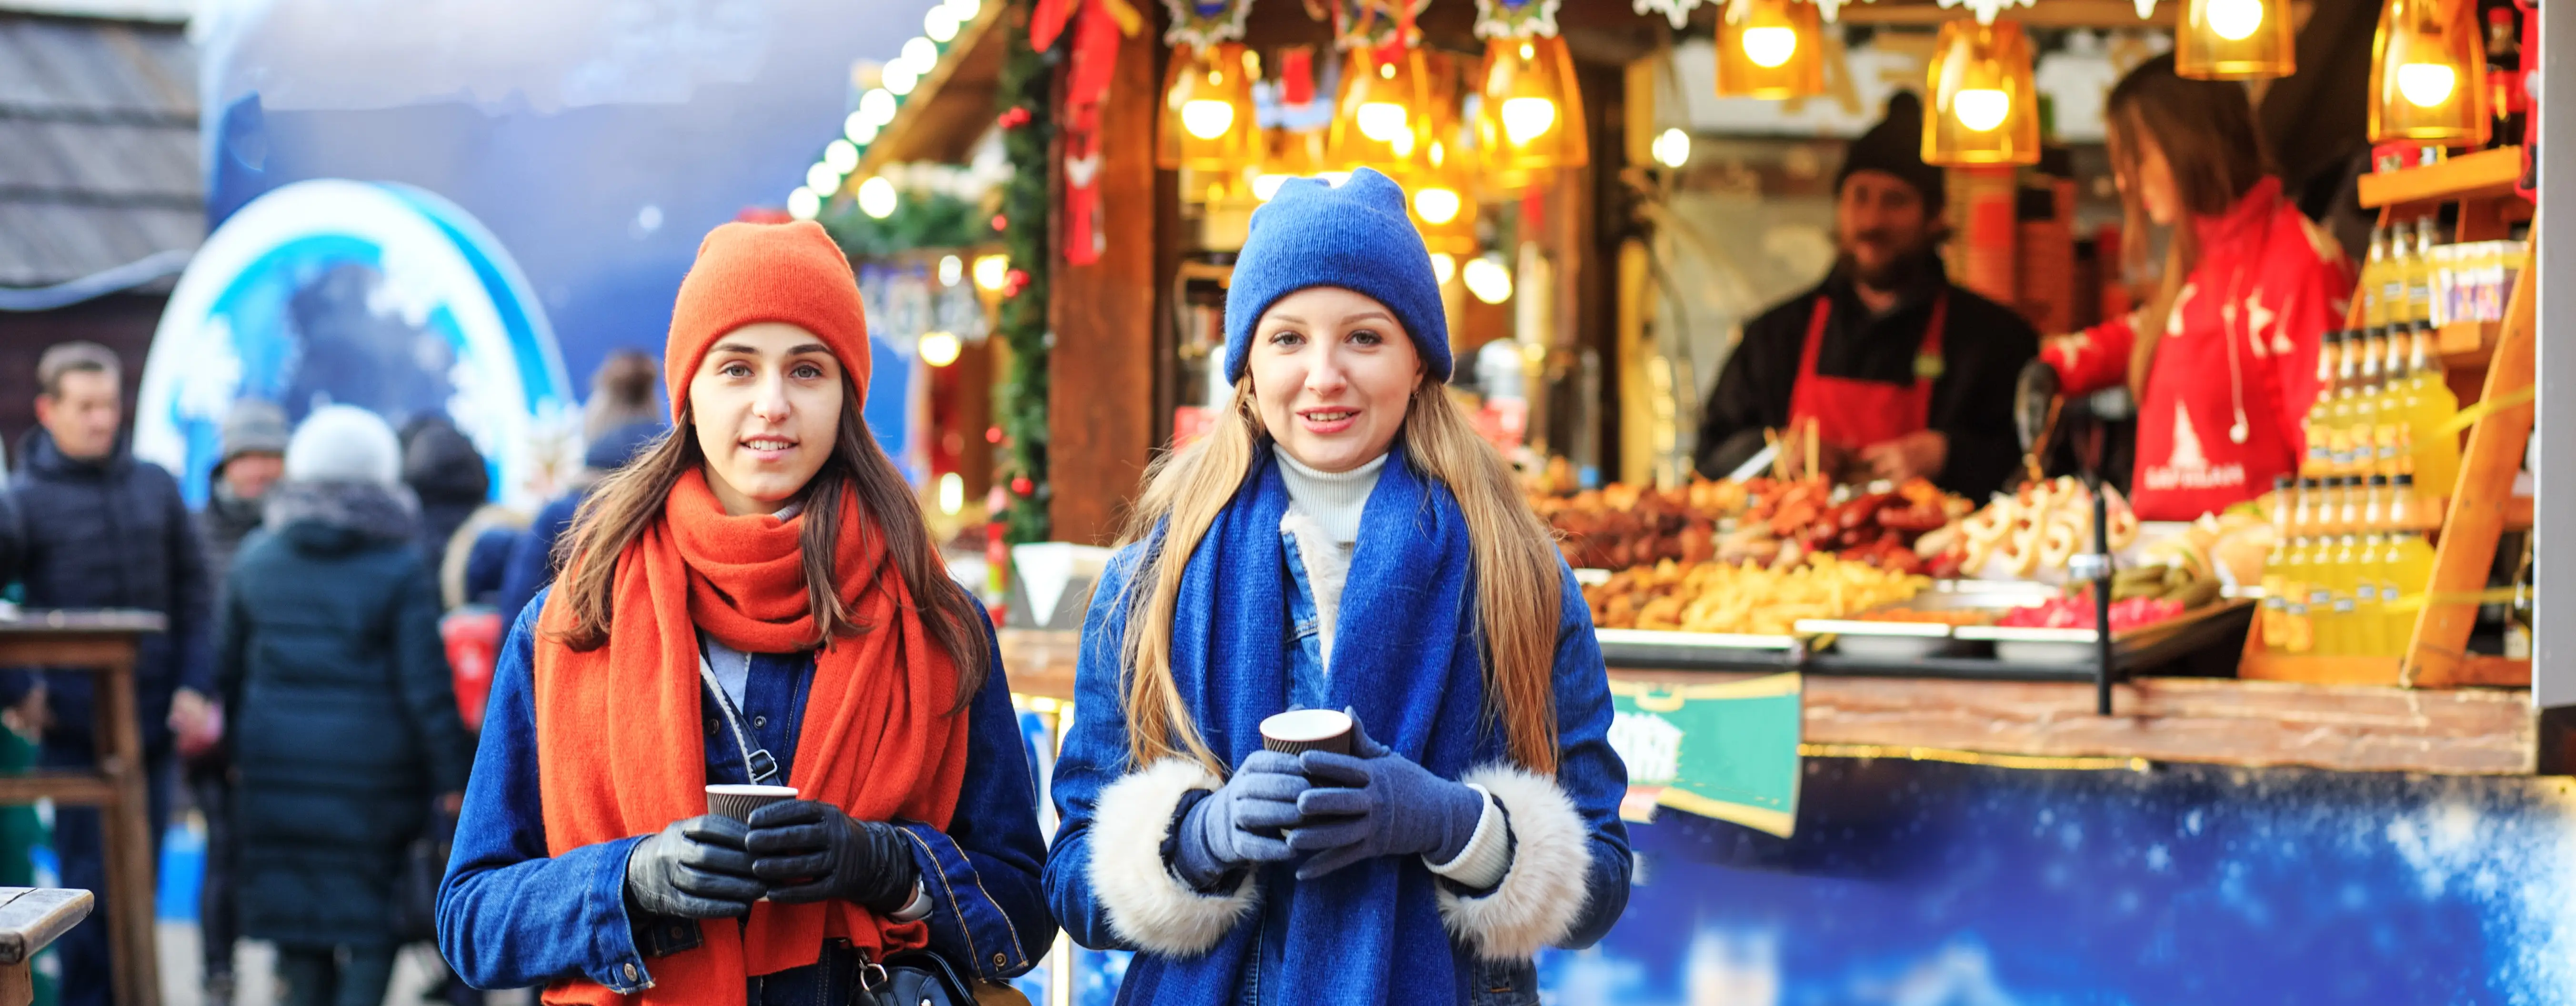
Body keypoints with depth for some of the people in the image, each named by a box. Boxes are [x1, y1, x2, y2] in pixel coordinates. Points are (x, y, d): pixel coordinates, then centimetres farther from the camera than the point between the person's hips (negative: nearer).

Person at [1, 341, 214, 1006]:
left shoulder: (156, 487, 9)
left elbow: (192, 596, 12)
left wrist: (194, 687, 3)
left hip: (156, 725, 4)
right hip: (74, 729, -4)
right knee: (88, 887, -4)